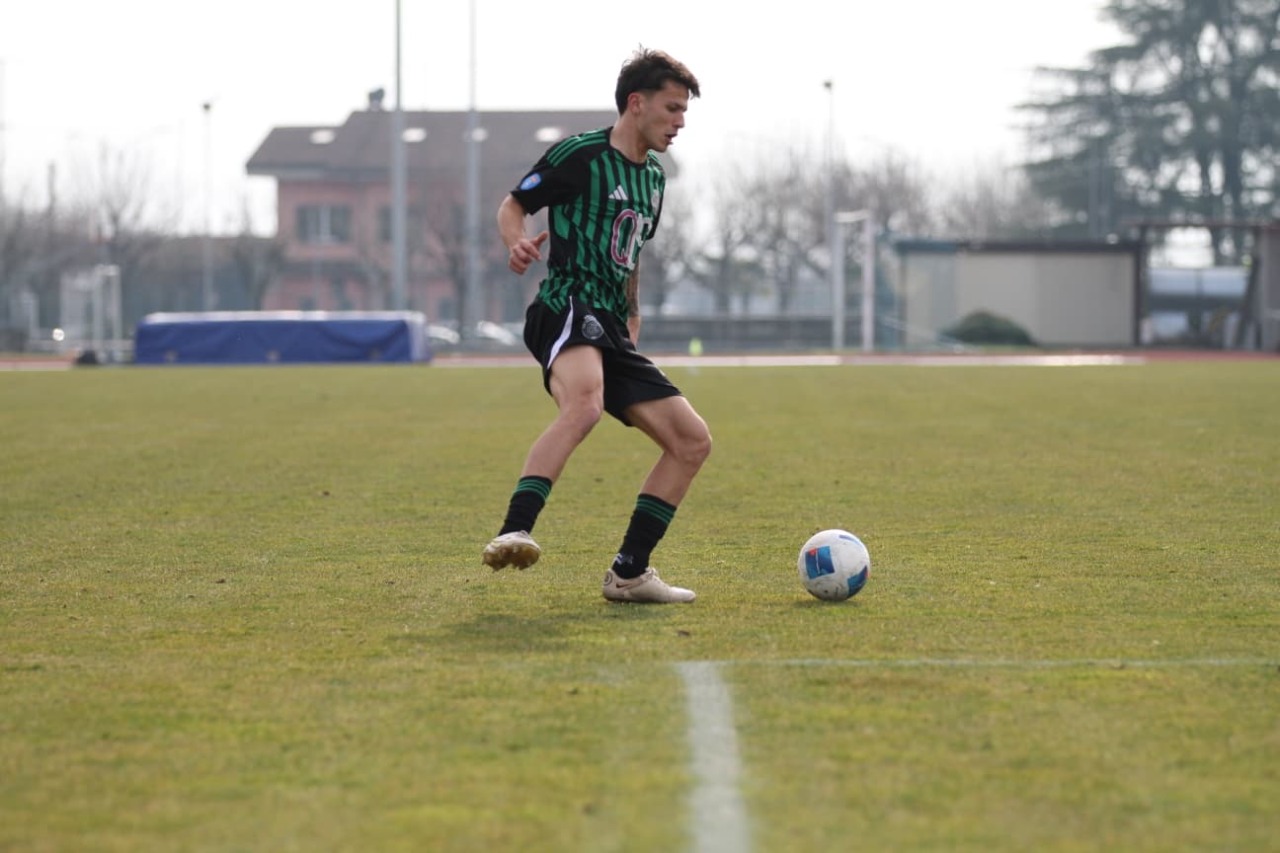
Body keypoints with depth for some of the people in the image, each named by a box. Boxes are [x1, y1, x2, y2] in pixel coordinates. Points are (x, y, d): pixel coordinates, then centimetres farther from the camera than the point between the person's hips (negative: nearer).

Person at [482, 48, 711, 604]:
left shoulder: (652, 176, 22)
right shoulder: (580, 155, -2)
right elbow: (513, 205, 2)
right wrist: (518, 242, -18)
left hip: (612, 331, 9)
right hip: (567, 308, -9)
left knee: (692, 441, 6)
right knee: (584, 404, -39)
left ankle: (629, 573, 10)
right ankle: (513, 534, -49)